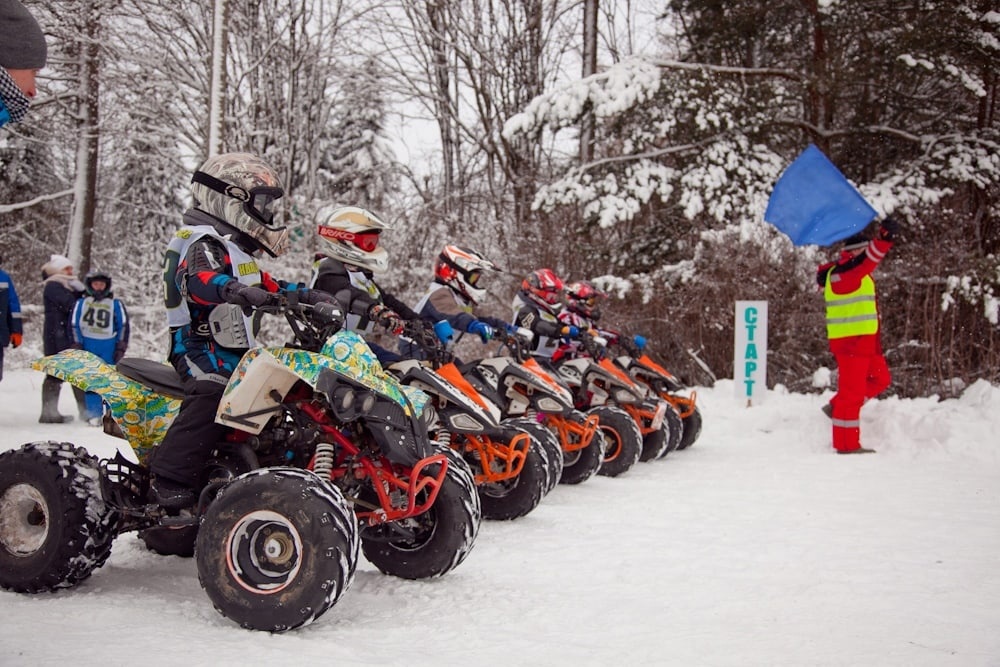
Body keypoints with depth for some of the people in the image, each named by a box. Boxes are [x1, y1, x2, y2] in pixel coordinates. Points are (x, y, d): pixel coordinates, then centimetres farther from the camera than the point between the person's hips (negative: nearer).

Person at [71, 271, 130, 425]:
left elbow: (123, 324, 8)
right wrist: (77, 346, 4)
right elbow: (75, 325, 10)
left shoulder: (115, 304, 9)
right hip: (88, 346, 1)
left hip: (109, 346, -1)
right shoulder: (81, 303, 10)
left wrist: (121, 347, 3)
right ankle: (94, 414, 3)